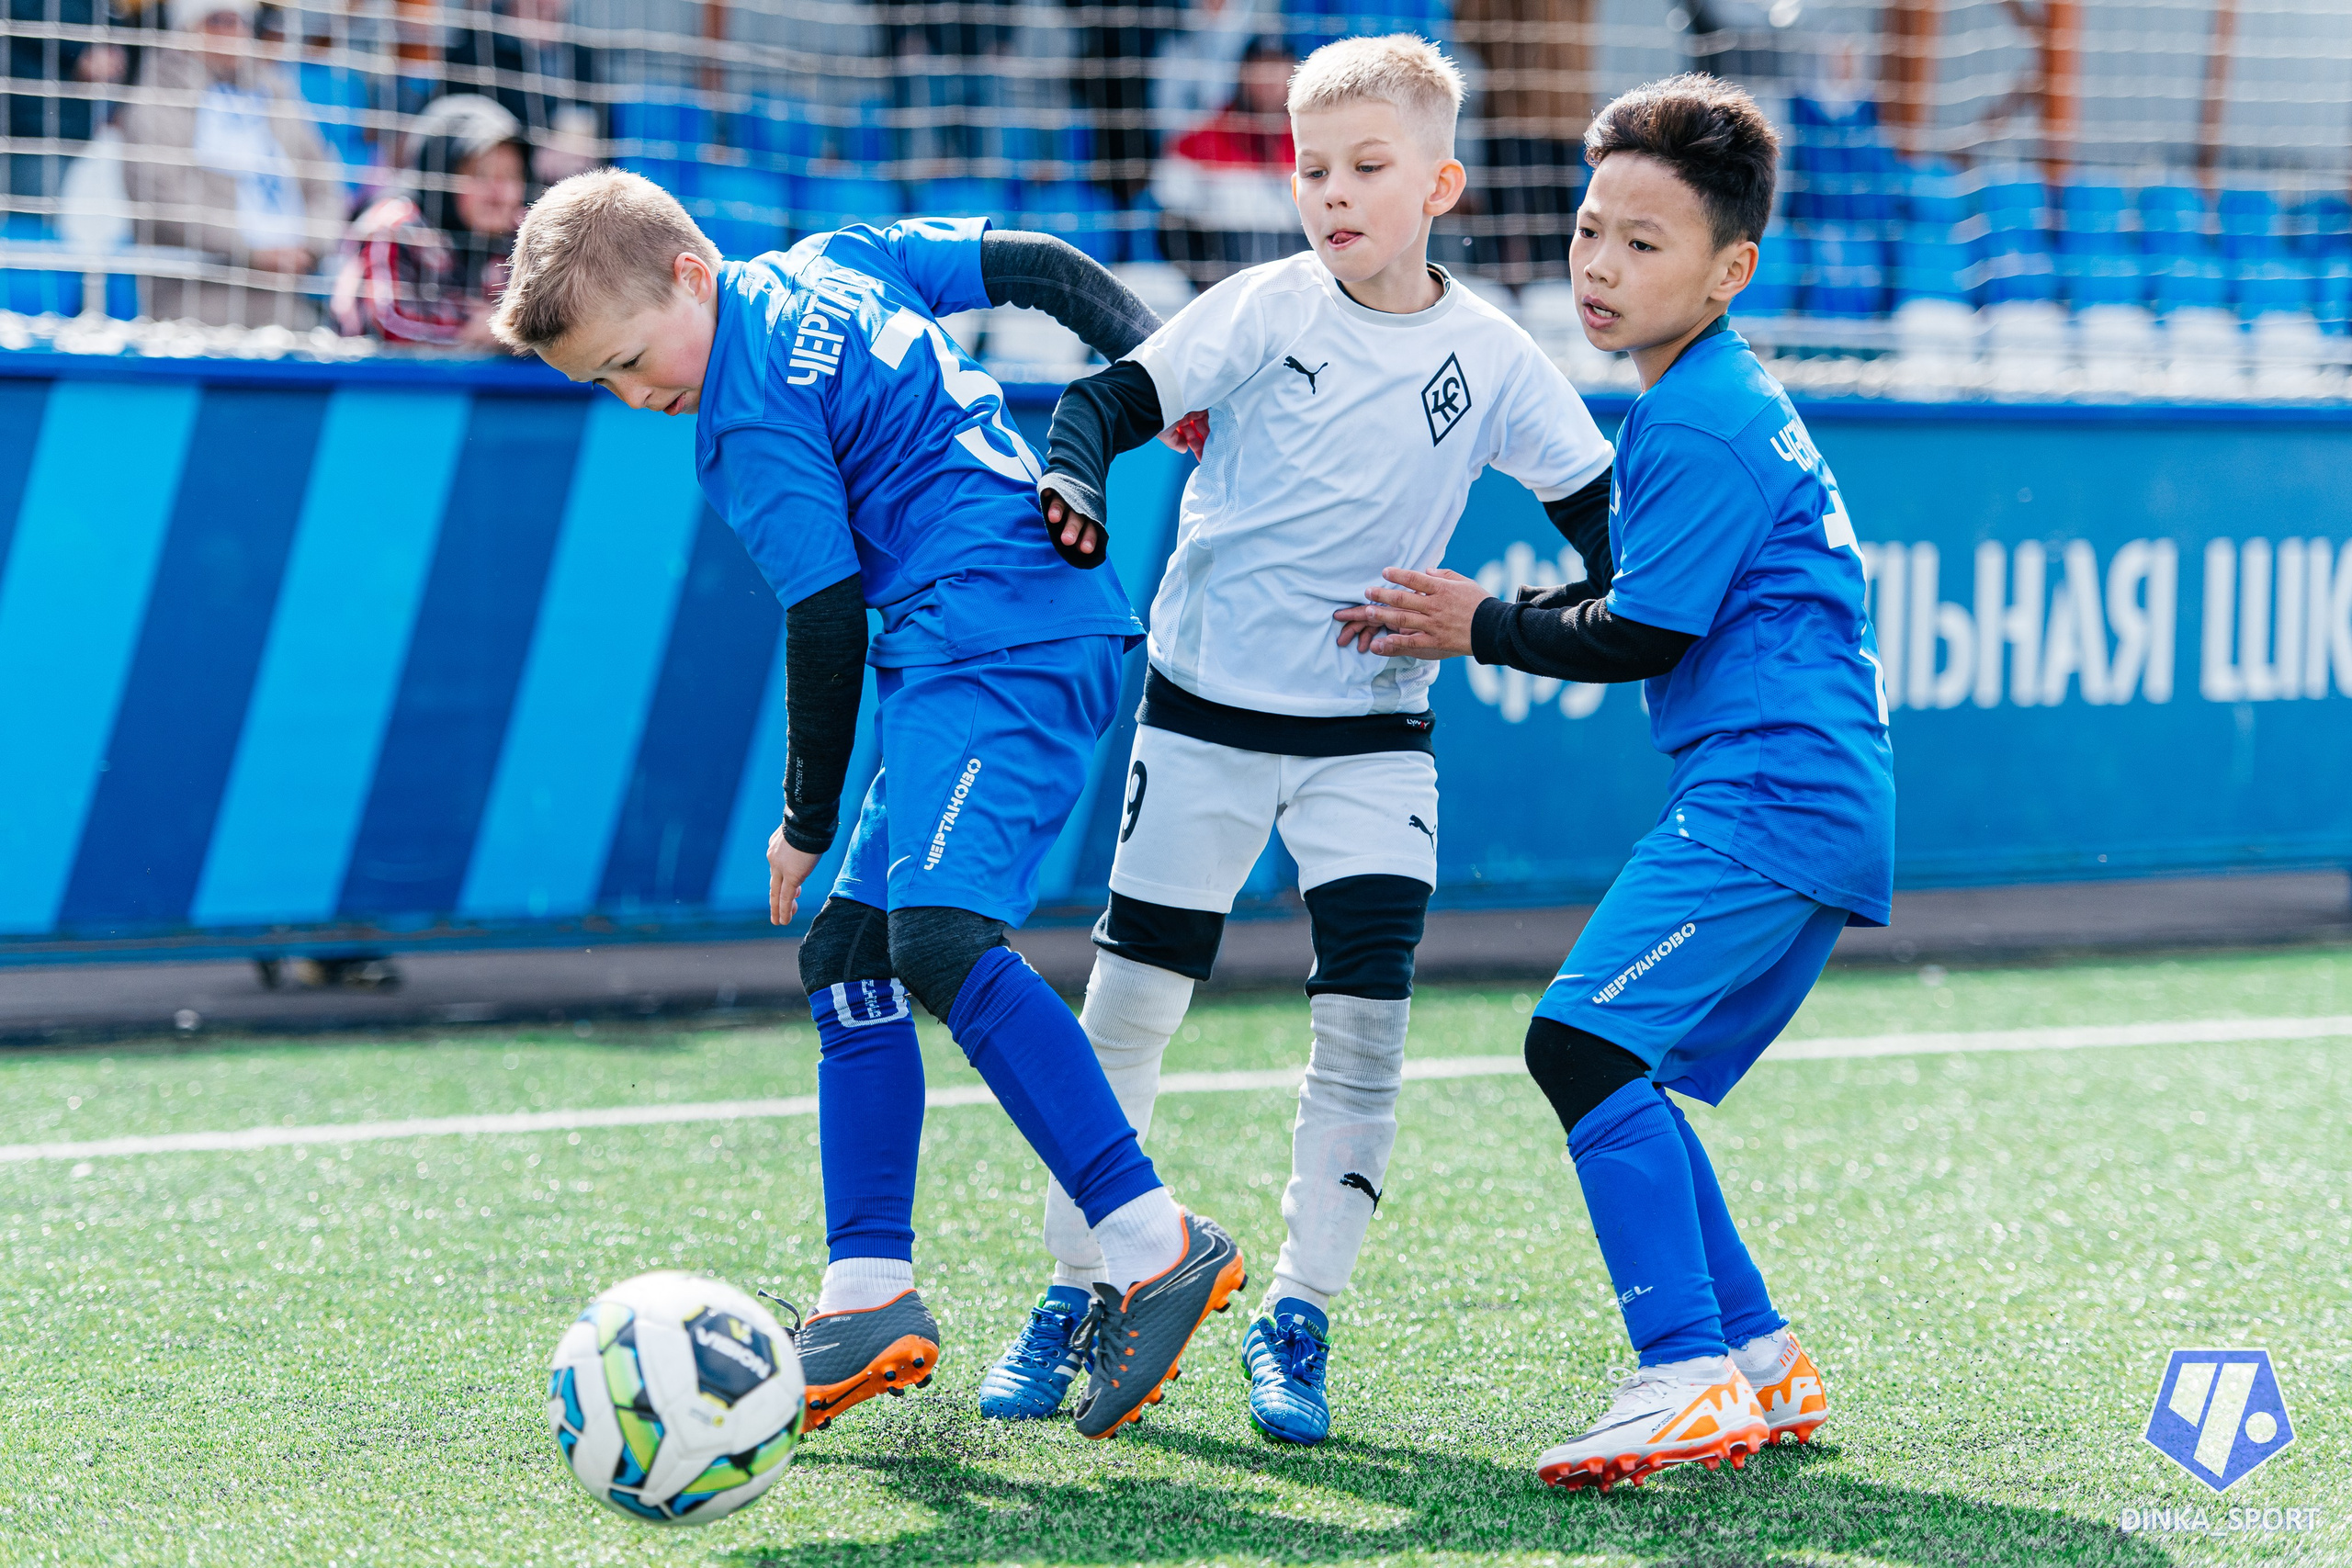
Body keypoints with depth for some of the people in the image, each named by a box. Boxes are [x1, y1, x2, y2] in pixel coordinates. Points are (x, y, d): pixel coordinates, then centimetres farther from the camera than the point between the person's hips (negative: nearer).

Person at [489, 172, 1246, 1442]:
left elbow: (827, 619, -10)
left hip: (994, 650, -11)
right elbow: (1030, 265, 20)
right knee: (848, 952, 9)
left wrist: (807, 822, 2)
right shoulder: (830, 265, 15)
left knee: (941, 935, -26)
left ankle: (1155, 1248, -31)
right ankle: (870, 1294, 7)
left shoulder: (751, 421, -11)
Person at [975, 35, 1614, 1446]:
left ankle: (1300, 1316, 2)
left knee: (1368, 1007, -10)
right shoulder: (1265, 309, -5)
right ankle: (1076, 1291, 18)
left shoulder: (1491, 358, -1)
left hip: (1373, 729, 1)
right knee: (1133, 1000, 3)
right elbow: (1116, 396, -8)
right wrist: (1077, 476, -29)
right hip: (1209, 710, -1)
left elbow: (1605, 514, 6)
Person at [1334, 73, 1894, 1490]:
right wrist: (1488, 612, 18)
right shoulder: (1721, 402, 19)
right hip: (1811, 805, 11)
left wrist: (1483, 629, 2)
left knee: (1585, 1043, -18)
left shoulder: (1700, 427, -13)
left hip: (1767, 799, -11)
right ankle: (1762, 1365, 19)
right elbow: (1634, 582, 28)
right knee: (1618, 1075, 14)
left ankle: (1690, 1380, -22)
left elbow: (1642, 637, -11)